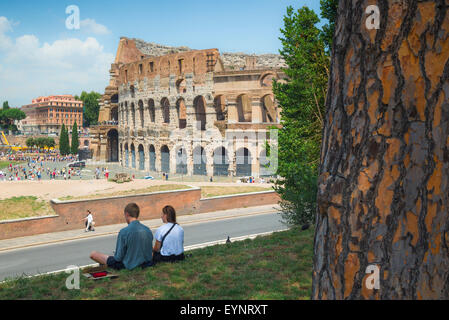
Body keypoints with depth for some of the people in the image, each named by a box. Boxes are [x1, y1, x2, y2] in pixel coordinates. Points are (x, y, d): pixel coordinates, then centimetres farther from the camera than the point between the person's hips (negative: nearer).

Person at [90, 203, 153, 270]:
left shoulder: (124, 232, -20)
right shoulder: (148, 230, -5)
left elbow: (118, 258, -15)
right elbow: (150, 251, 5)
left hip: (129, 267, -6)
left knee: (93, 254, 2)